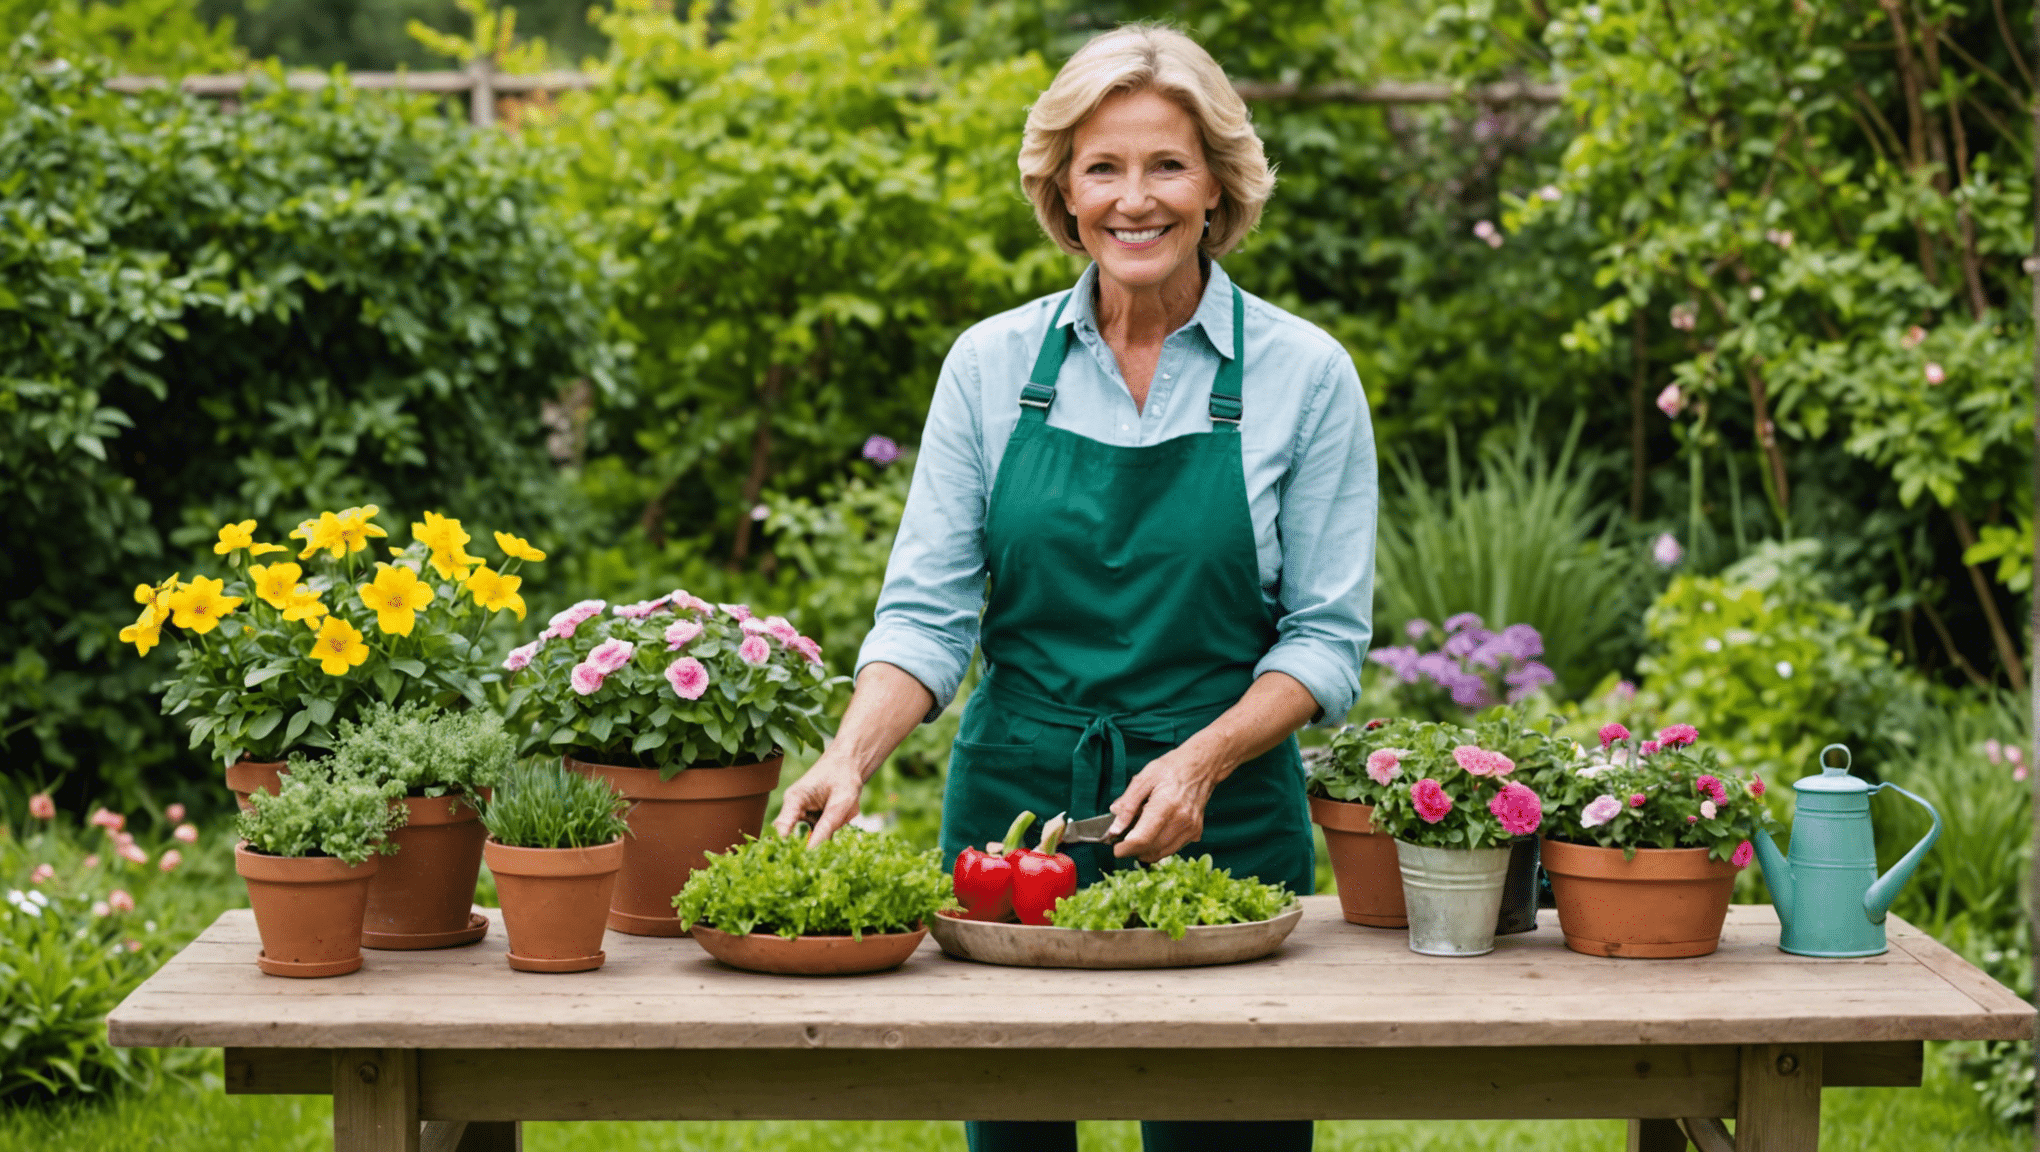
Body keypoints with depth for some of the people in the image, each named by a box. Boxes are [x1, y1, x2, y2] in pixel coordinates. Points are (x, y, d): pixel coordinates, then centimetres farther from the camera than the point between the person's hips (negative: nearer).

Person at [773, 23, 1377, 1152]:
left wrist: (1199, 762, -17)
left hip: (1225, 814, -1)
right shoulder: (993, 363, 3)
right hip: (1013, 797, 1)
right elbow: (927, 610, -1)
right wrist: (849, 759, -18)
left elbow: (1327, 635, -2)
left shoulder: (1304, 372, -2)